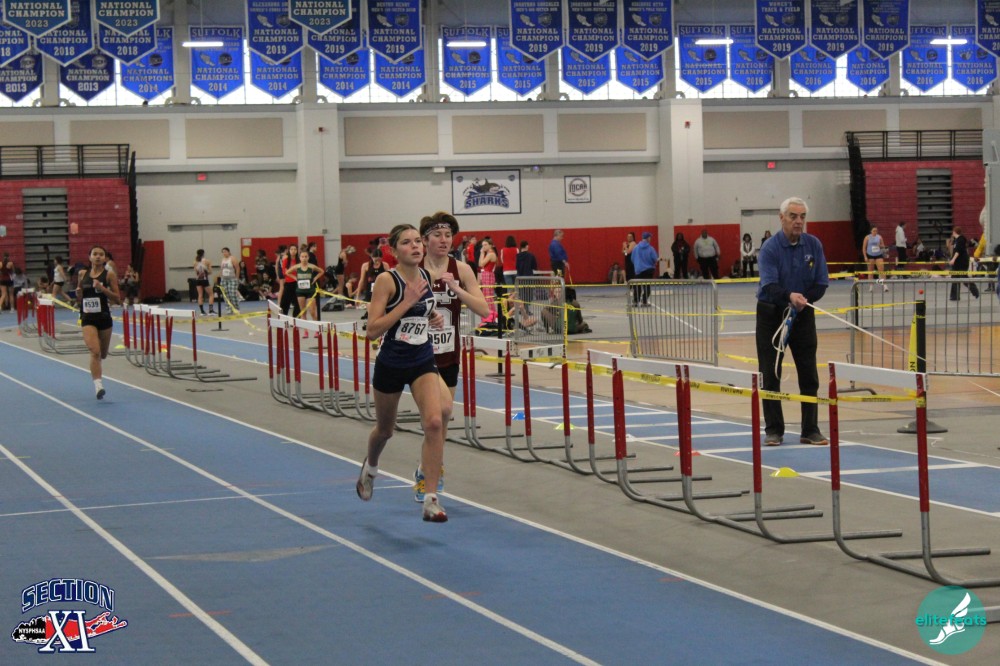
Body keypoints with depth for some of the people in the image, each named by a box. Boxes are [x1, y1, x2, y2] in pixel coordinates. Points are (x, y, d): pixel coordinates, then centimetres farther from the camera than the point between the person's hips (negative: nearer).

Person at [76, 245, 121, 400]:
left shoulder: (109, 275, -3)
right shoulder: (82, 274, 5)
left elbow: (117, 298, -6)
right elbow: (79, 299, 16)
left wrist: (102, 288, -19)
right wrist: (78, 292, -7)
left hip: (104, 317, 0)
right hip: (88, 318, 0)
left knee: (102, 354, 15)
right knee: (95, 352, -19)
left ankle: (97, 372, 50)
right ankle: (98, 386, -22)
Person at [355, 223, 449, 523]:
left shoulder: (426, 276, 1)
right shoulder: (387, 280, -16)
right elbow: (373, 330, -23)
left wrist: (435, 317, 1)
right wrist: (406, 302, -27)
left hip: (423, 362, 3)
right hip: (391, 364, -3)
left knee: (434, 422, -19)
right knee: (385, 429, 18)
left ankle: (431, 501, -15)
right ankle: (370, 468, 53)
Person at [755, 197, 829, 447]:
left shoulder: (813, 245, -1)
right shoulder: (770, 248, -13)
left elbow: (821, 283, -1)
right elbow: (769, 285, -26)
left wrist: (802, 301, -17)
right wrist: (790, 296, -44)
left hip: (802, 315, 3)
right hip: (771, 314, -3)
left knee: (809, 376, 1)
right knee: (770, 375, -1)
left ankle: (810, 430, 8)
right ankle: (773, 430, 7)